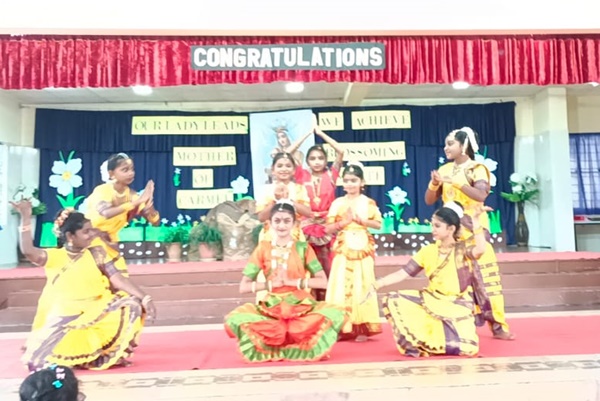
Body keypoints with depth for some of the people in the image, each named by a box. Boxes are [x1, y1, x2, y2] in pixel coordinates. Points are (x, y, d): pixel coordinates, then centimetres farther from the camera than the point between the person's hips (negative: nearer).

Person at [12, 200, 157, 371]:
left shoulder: (96, 254, -1)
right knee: (42, 357, -16)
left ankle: (108, 354, -6)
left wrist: (144, 298, -20)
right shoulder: (53, 257, -2)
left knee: (132, 306, -21)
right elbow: (28, 251, -22)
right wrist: (26, 217, -23)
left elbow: (118, 280, -8)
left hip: (95, 314, 1)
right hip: (64, 319, 0)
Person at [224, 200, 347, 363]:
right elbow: (243, 287, -1)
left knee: (335, 313, -27)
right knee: (235, 318, -25)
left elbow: (323, 282, -5)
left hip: (301, 307, 0)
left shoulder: (303, 248, 2)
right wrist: (271, 284, -14)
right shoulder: (263, 249, 3)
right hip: (271, 308, 1)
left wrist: (293, 282, -14)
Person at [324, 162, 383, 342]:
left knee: (361, 286, 2)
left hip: (362, 248, 0)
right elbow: (329, 228, 1)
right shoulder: (337, 203, 4)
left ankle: (362, 328, 9)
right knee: (342, 286, -2)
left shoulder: (368, 202, 4)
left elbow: (378, 224, 3)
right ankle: (343, 327, 6)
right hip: (343, 249, 1)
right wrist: (344, 222, -12)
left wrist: (362, 220, -11)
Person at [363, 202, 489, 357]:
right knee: (392, 300, -17)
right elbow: (403, 273, -2)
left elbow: (480, 250, -33)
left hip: (457, 306, -3)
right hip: (431, 301, 3)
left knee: (467, 349, -24)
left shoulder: (463, 249, -7)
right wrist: (376, 285, -12)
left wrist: (475, 220, -32)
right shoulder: (428, 251, 2)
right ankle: (418, 343, -3)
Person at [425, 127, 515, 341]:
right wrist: (434, 184, -10)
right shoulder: (444, 170, 9)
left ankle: (498, 327, 5)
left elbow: (481, 195, -22)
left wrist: (456, 182, -27)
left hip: (473, 228, -4)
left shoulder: (477, 169, -5)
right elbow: (429, 200, 8)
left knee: (482, 275, -4)